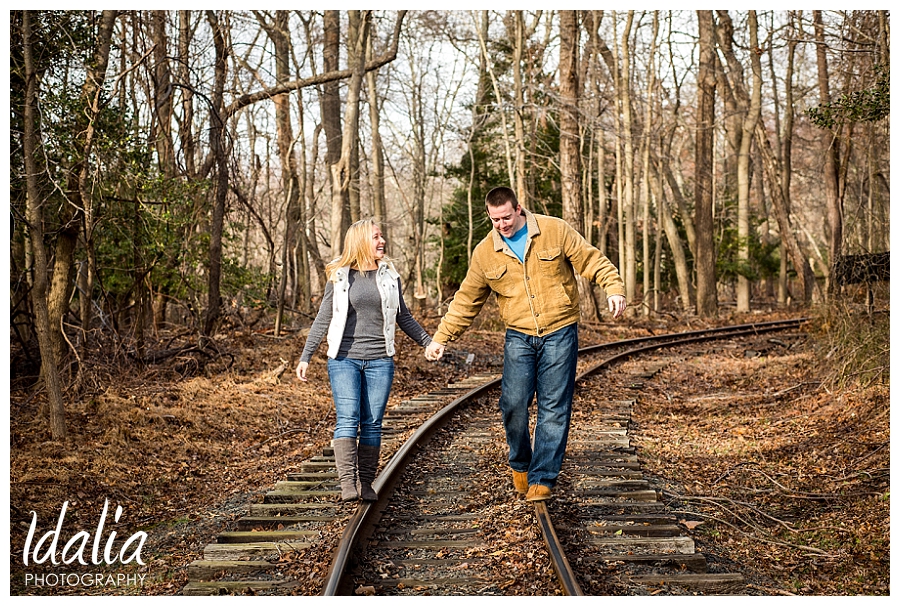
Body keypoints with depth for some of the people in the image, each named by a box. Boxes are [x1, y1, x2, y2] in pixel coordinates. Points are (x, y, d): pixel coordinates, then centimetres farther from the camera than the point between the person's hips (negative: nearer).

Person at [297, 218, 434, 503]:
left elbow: (404, 317, 18)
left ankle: (366, 483, 9)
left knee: (372, 424, 3)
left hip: (380, 361, 2)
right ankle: (347, 482, -15)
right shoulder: (339, 277, 3)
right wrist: (306, 356, 3)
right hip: (344, 359, -2)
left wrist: (428, 342, 14)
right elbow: (323, 319, 7)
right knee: (347, 420, -12)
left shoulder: (389, 275, 9)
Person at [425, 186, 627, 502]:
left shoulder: (556, 230, -3)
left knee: (554, 408, -3)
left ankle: (542, 479, 6)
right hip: (519, 337, 2)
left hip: (559, 333, -1)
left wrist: (614, 288, -15)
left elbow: (593, 261, 1)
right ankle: (520, 464, 16)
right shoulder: (485, 253, 4)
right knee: (513, 402, -11)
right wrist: (441, 338, 9)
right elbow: (466, 300, 11)